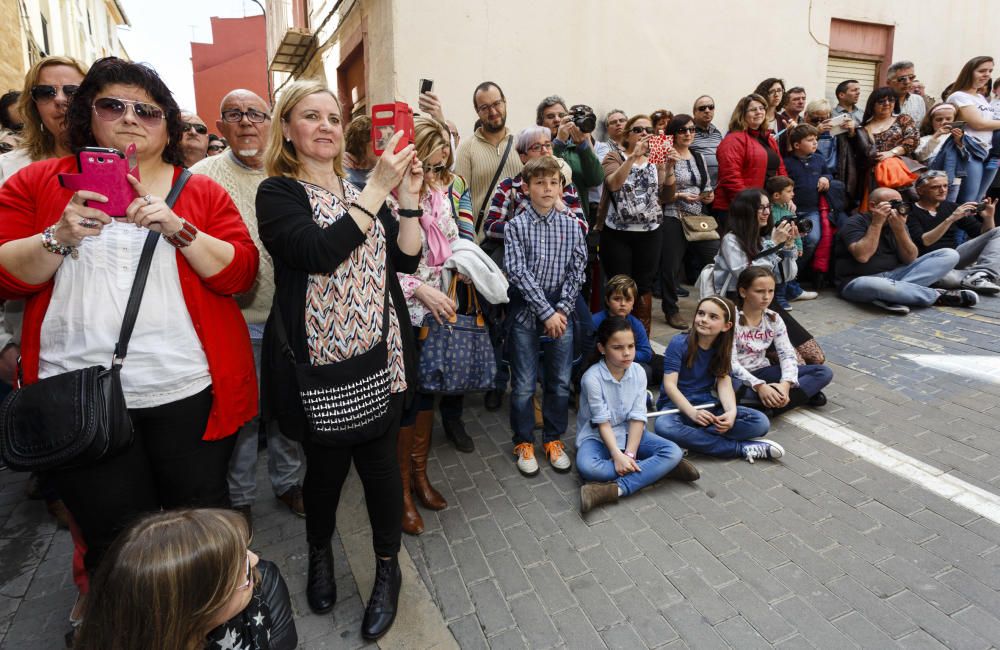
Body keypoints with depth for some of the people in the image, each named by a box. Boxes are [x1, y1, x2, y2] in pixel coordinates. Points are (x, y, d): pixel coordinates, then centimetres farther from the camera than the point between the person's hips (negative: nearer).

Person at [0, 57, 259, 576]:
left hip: (188, 392, 0)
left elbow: (240, 274, -4)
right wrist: (62, 236, -15)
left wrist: (179, 228, -17)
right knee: (114, 542, 11)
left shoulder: (202, 193, 5)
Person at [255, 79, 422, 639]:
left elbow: (406, 259, 5)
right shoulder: (278, 193, -3)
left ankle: (388, 568, 30)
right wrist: (378, 191, -22)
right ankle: (320, 553, 41)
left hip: (380, 352, 4)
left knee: (380, 461, 7)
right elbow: (318, 252, -22)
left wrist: (409, 196, -6)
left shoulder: (363, 189, 13)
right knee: (327, 463, 11)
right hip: (319, 360, -3)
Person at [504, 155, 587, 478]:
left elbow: (576, 270, 1)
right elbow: (519, 272, -12)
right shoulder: (517, 225, -5)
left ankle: (553, 438, 28)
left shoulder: (572, 225, 3)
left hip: (561, 310, 3)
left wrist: (562, 310, -9)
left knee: (560, 382, 9)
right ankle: (524, 442, 23)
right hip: (526, 311, -2)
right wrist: (546, 312, -15)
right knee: (524, 385, 4)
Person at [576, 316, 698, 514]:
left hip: (629, 433, 4)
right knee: (587, 467, -36)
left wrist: (629, 454, -22)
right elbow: (603, 422, -18)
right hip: (597, 436, -4)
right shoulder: (592, 377, -20)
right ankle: (659, 469, -22)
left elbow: (638, 418, -11)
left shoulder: (638, 373, -7)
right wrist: (618, 456, -29)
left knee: (674, 452, -18)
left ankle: (614, 489, -28)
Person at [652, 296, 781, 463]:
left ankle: (690, 438, -24)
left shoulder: (723, 348, 4)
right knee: (663, 426, -39)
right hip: (677, 404, -4)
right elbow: (670, 385, -17)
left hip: (707, 405, 4)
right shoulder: (679, 343, -11)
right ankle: (741, 448, -28)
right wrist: (693, 413, -31)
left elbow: (724, 383, -7)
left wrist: (732, 412, -28)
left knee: (760, 422, -17)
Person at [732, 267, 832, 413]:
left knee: (824, 372, -6)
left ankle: (772, 402, -23)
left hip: (762, 372, 5)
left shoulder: (774, 319, 2)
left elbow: (787, 354, -6)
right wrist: (759, 386, -33)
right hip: (739, 376, -5)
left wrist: (785, 384, -25)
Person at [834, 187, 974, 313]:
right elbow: (862, 256, -23)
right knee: (877, 285, -43)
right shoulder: (856, 222, -7)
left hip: (893, 276, 7)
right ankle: (939, 296, -15)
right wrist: (877, 223, -20)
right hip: (859, 281, -7)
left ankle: (888, 295, -23)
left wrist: (900, 229, -14)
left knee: (949, 254, -3)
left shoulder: (898, 223, 11)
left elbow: (910, 259, -1)